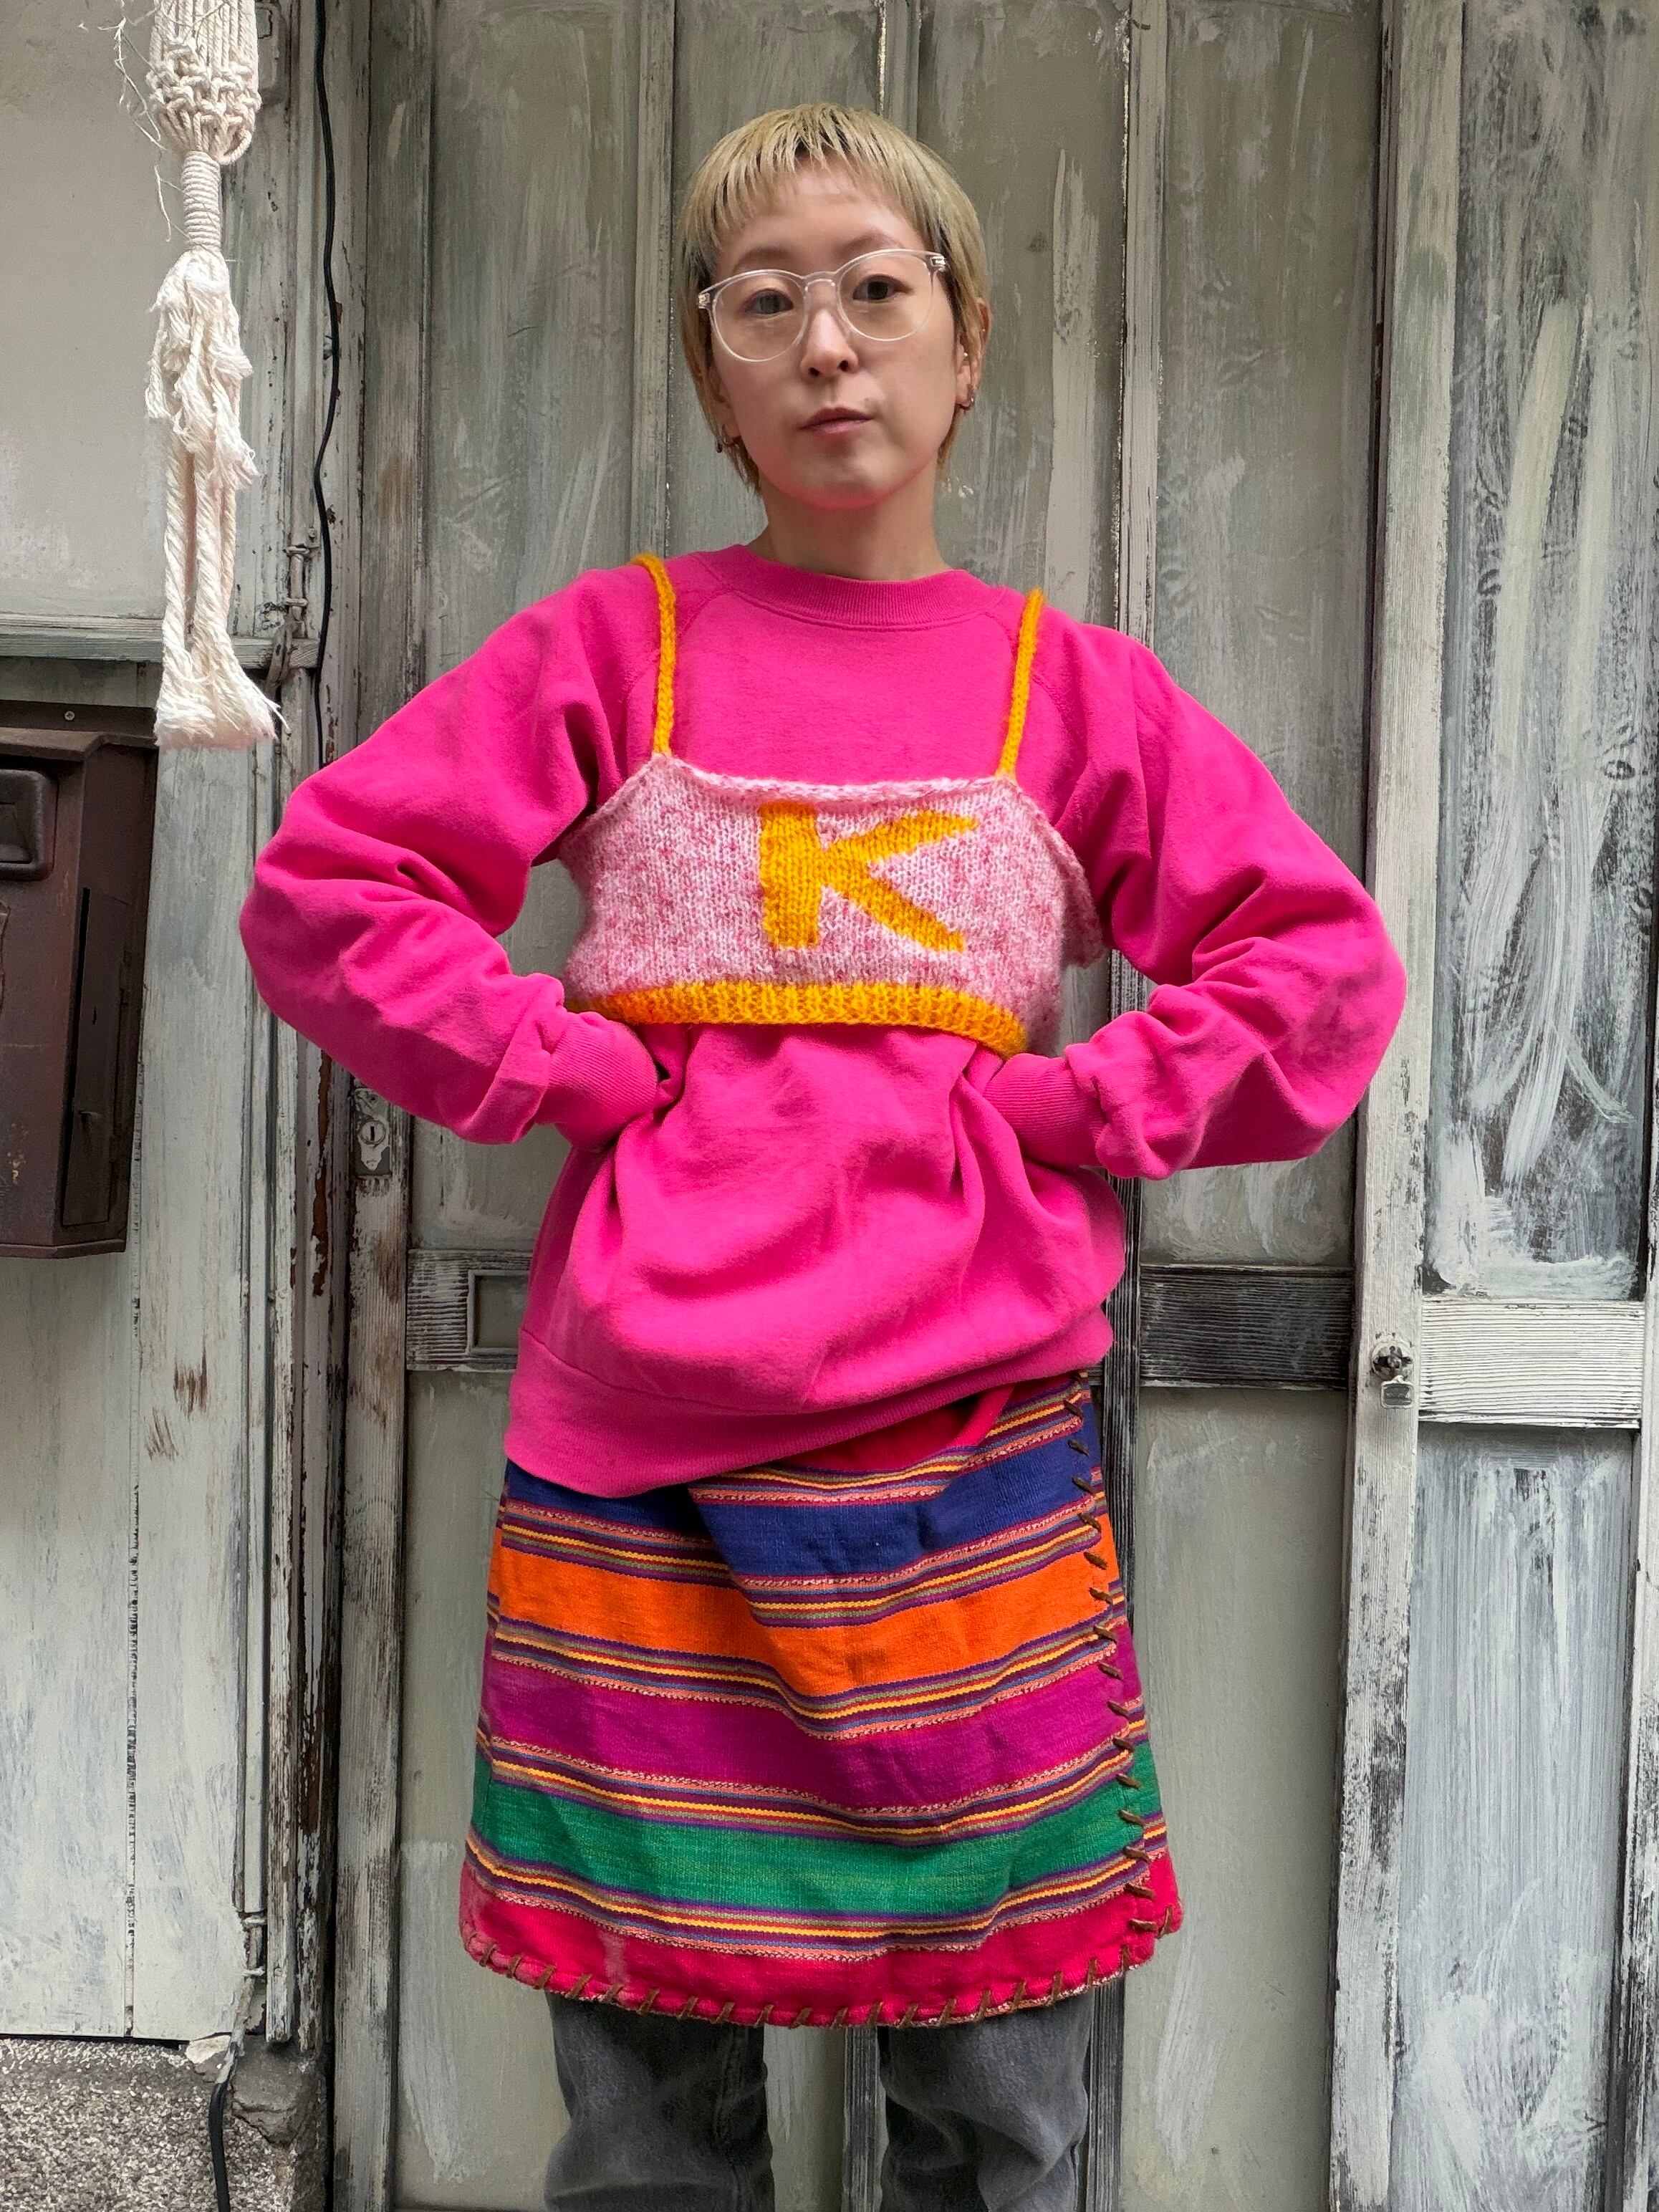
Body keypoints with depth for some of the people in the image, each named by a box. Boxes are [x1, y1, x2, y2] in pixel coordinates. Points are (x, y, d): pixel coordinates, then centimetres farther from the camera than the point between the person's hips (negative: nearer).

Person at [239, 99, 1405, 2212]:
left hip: (973, 1439, 1)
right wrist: (575, 1070, -5)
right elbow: (322, 885, 3)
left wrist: (1065, 1111, -4)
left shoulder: (1070, 687, 7)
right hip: (638, 1451, 0)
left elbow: (1326, 965, 6)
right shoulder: (615, 647, 5)